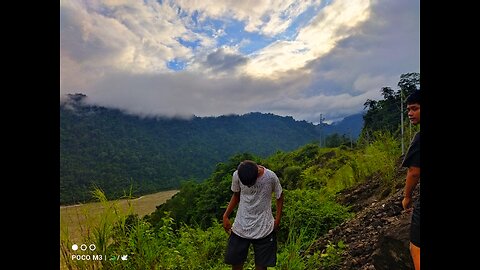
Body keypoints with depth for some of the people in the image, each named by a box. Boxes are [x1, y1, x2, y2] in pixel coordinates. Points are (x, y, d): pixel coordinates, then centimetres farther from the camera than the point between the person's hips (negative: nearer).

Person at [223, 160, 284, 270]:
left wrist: (277, 220, -4)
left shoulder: (271, 177, -18)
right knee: (235, 261, 11)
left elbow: (279, 197, 0)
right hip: (240, 227, 2)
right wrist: (225, 216, 1)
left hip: (264, 229, -1)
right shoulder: (236, 175, -13)